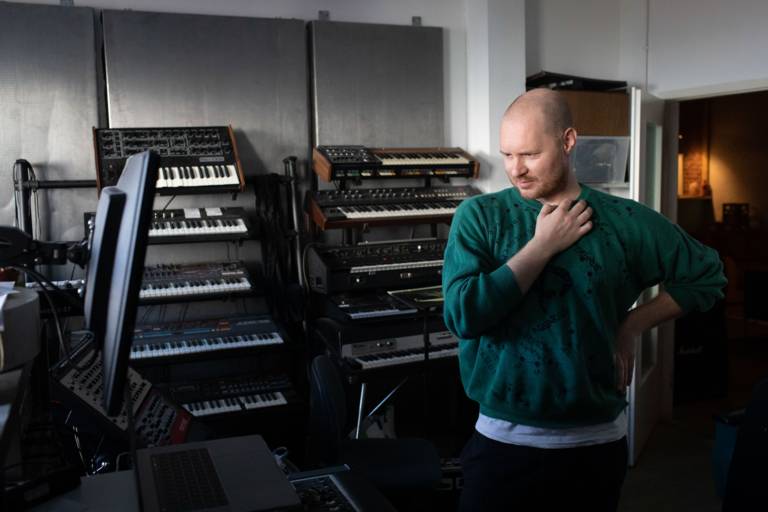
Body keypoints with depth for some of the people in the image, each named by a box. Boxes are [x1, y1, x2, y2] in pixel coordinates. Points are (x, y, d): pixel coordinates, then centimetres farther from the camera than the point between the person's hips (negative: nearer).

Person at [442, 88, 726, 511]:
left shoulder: (625, 221, -3)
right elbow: (462, 314, -19)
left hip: (597, 441, 2)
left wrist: (632, 325, -1)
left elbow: (706, 275, 10)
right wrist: (543, 245, -15)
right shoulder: (479, 216, -6)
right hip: (505, 440, -1)